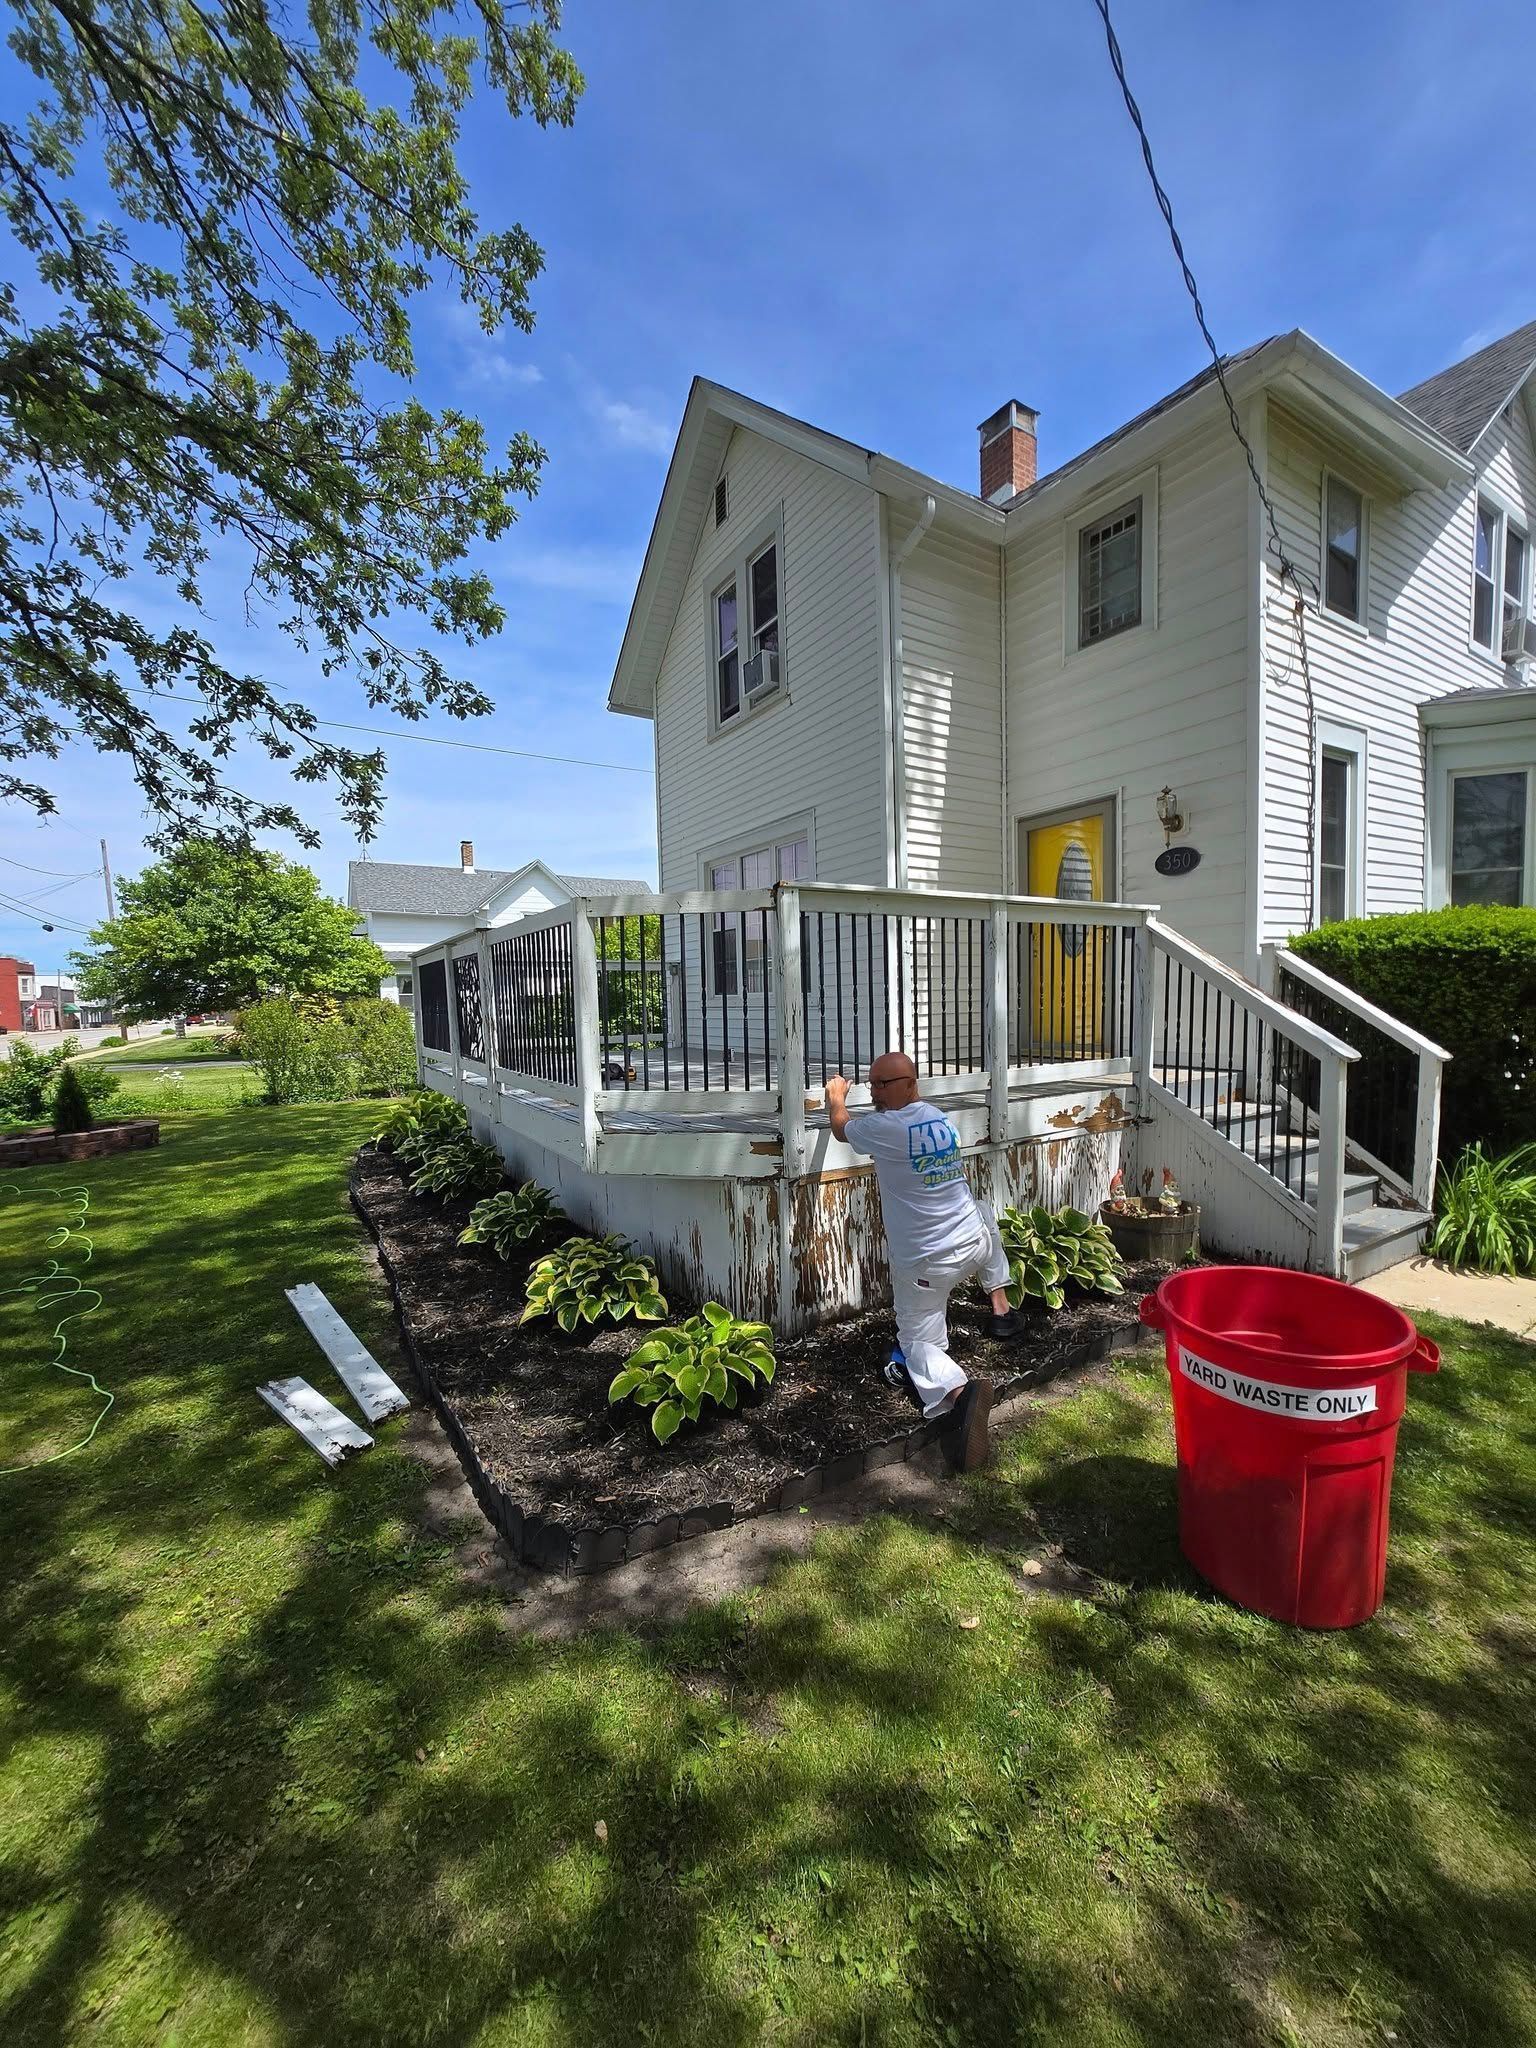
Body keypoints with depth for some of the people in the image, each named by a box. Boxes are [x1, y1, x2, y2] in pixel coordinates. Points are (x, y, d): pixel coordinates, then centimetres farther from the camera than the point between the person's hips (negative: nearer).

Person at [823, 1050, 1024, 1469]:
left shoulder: (883, 1128, -17)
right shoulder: (940, 1118, 4)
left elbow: (841, 1128, 5)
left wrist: (835, 1096, 23)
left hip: (923, 1262, -6)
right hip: (972, 1242, 6)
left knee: (918, 1342, 7)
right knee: (985, 1217, 39)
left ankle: (960, 1391, -24)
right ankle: (1001, 1309, 35)